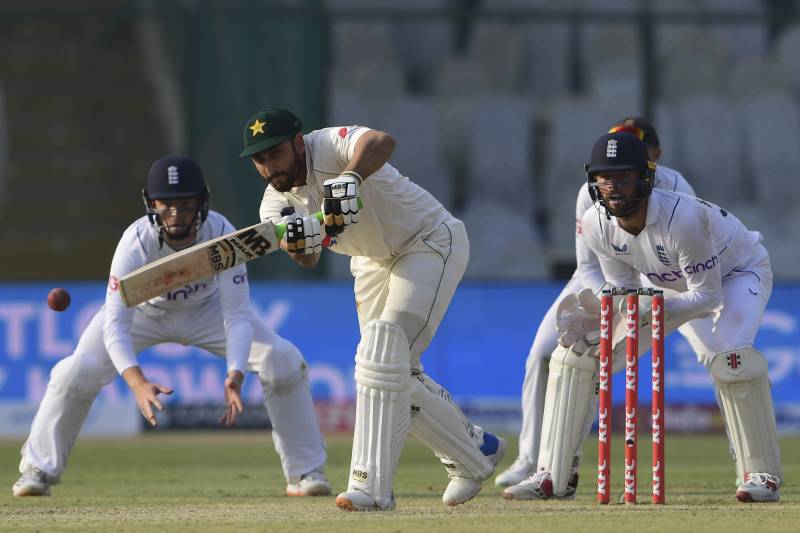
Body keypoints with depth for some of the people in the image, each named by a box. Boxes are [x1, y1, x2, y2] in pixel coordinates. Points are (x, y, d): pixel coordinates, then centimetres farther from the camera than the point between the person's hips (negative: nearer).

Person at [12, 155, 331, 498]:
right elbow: (115, 325, -39)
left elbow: (237, 315, -33)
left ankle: (304, 472, 1)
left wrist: (235, 376, -50)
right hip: (144, 311, -1)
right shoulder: (136, 242, -36)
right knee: (78, 372, -21)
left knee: (285, 361, -14)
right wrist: (138, 383, -56)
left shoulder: (222, 235, -33)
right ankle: (39, 470, 0)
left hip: (206, 309, 1)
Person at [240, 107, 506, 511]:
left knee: (383, 354, -22)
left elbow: (381, 142, -52)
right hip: (374, 262, 8)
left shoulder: (329, 146, -28)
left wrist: (351, 178, -71)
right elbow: (309, 260, -27)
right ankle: (476, 452, 29)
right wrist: (299, 241, -50)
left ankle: (372, 487, -23)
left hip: (431, 242, -8)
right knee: (397, 376, 9)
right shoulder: (277, 203, -9)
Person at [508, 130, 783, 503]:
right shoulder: (596, 225, -21)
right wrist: (600, 314, -31)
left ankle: (762, 475, -19)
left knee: (731, 357, -36)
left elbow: (708, 296, -33)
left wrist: (647, 312, -44)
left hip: (738, 273, -6)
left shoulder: (682, 217, -40)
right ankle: (551, 477, 1)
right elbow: (623, 289, -9)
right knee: (574, 353, -5)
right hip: (670, 286, 6)